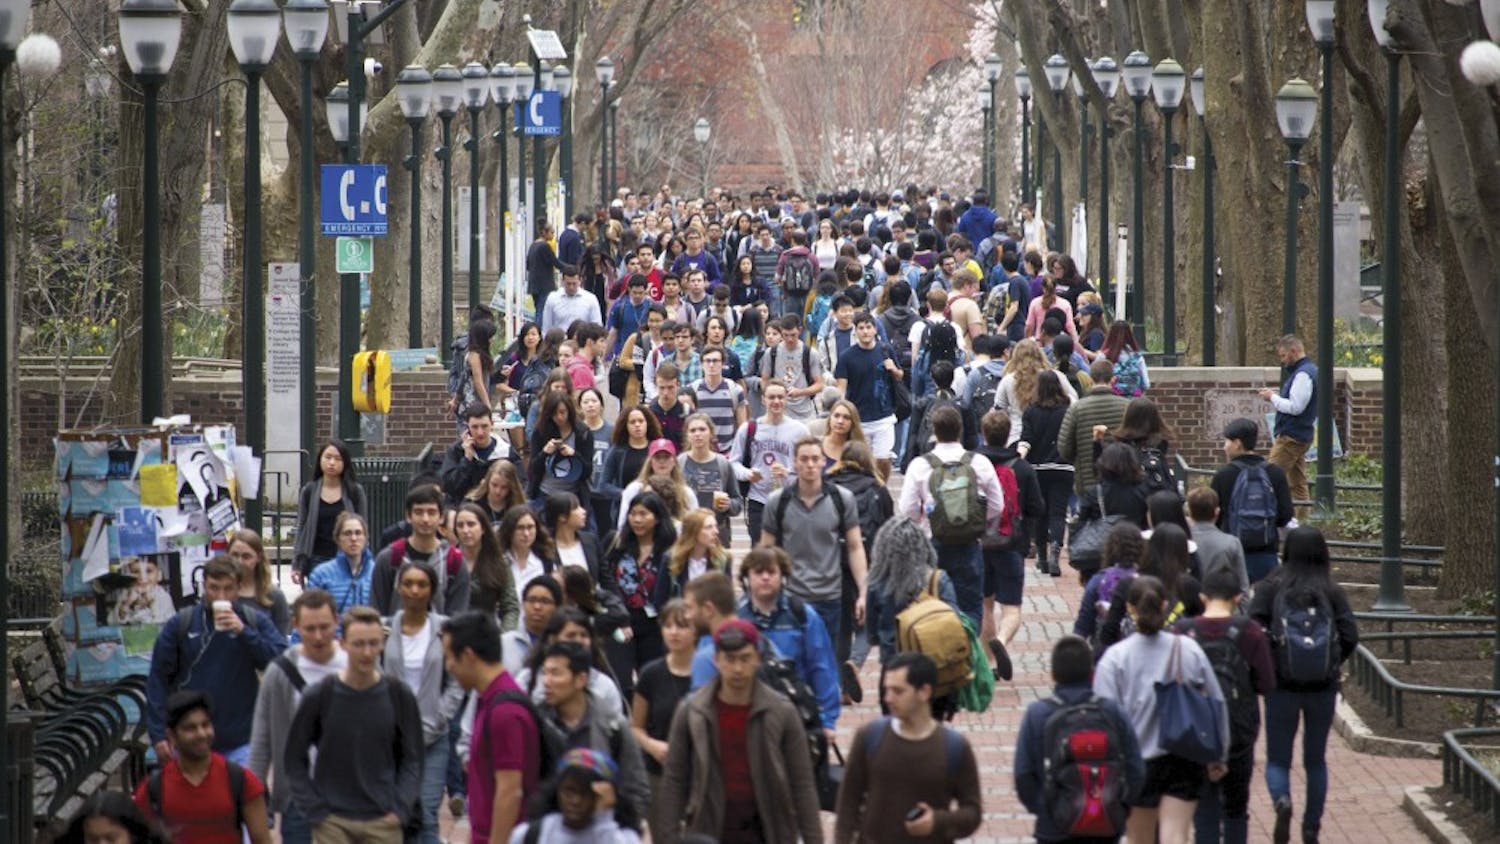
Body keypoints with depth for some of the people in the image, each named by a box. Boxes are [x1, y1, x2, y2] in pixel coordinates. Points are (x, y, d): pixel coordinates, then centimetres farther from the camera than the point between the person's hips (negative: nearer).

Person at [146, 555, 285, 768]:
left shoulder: (256, 621, 0)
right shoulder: (180, 624, 0)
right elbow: (159, 677, 1)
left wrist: (244, 632, -20)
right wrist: (158, 734, -5)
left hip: (240, 743, -1)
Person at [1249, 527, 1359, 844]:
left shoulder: (1270, 588, -6)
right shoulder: (1332, 592, -3)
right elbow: (1350, 636, -9)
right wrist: (1331, 663, 10)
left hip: (1282, 686, -1)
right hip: (1323, 688, 1)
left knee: (1277, 759, 8)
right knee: (1316, 760, 16)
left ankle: (1282, 801, -22)